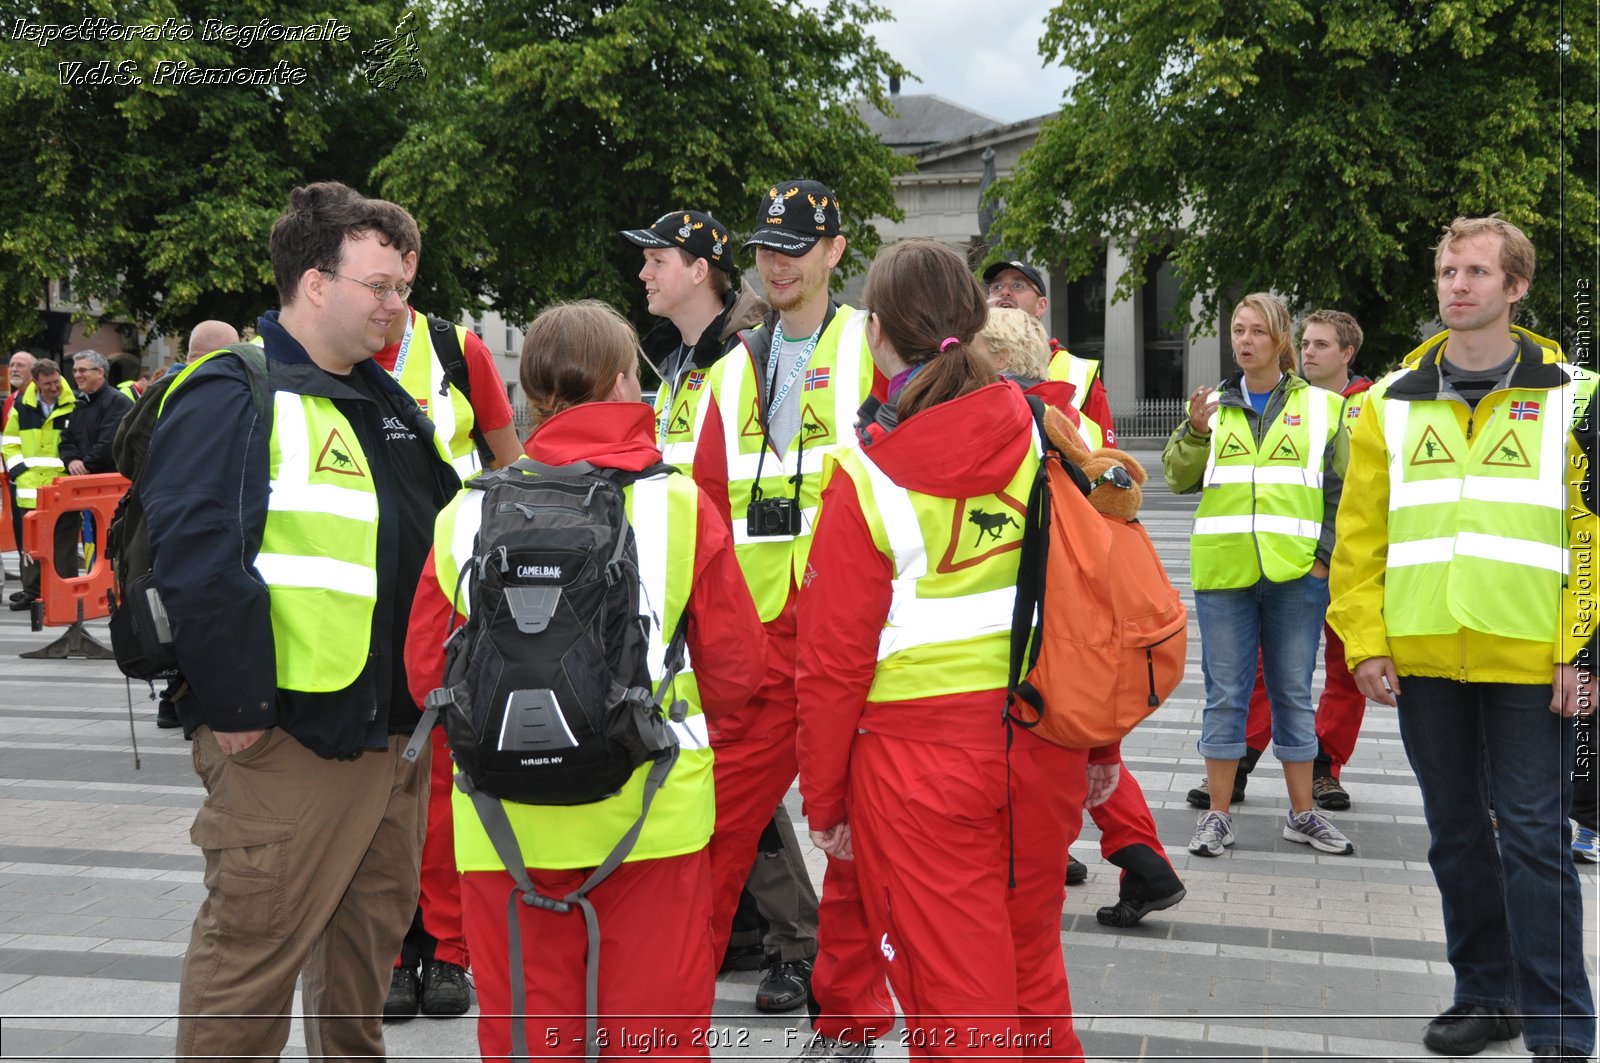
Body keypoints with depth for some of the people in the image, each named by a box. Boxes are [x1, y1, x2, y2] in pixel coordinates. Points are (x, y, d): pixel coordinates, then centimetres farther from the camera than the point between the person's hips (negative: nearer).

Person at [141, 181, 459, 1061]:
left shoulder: (386, 401, 16)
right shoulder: (231, 397, -12)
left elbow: (443, 534, 25)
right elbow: (198, 559, -21)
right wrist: (237, 707, -21)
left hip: (396, 726, 9)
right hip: (289, 736, -8)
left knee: (370, 934, 19)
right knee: (251, 953, -1)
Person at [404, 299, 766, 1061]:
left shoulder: (466, 512, -2)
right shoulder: (679, 504, -6)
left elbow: (427, 669, 1)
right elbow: (735, 666, -3)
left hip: (506, 819, 2)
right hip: (649, 812, -1)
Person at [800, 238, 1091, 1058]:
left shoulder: (865, 477, -11)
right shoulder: (1044, 441, -2)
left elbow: (834, 658, -8)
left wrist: (824, 800, 3)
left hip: (917, 755, -4)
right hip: (1041, 739, 4)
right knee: (1032, 972, 22)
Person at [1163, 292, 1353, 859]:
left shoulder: (1322, 407, 8)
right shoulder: (1215, 404, 10)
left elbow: (1343, 491, 9)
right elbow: (1179, 478, 4)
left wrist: (1325, 553, -2)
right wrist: (1194, 431, -12)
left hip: (1295, 573, 0)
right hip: (1223, 571, 0)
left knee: (1293, 693, 8)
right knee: (1225, 694, 3)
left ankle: (1302, 813, 19)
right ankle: (1218, 815, 11)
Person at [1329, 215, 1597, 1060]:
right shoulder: (1393, 402, 8)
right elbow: (1359, 536, 7)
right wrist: (1365, 643, 0)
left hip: (1530, 663, -3)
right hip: (1423, 658, 3)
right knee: (1456, 834, 13)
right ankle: (1486, 994, 28)